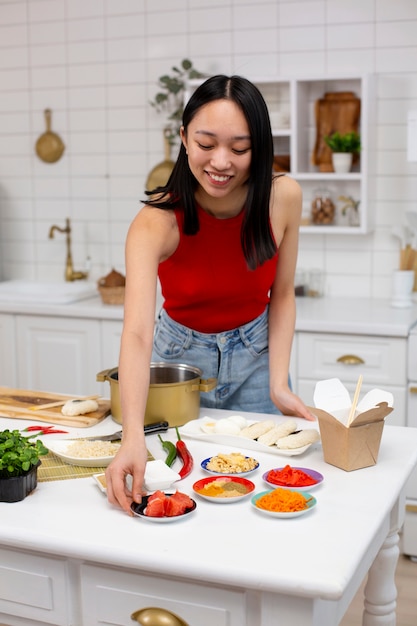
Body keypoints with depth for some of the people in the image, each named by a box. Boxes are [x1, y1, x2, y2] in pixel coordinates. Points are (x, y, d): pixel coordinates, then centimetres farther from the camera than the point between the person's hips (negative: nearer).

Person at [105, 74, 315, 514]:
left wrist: (278, 383, -16)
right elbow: (137, 333, -40)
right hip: (180, 357, -1)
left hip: (255, 357, 2)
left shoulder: (283, 198, -20)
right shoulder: (156, 222, -28)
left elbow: (282, 296, -6)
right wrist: (133, 437, -53)